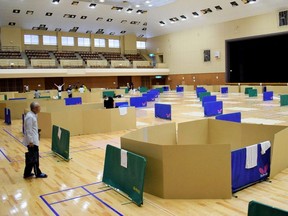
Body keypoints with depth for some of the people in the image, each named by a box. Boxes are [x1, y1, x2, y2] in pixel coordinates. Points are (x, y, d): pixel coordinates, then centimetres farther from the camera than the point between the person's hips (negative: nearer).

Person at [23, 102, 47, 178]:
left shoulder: (32, 115, 11)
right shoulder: (30, 117, -21)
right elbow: (28, 130, -22)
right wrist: (30, 141, -22)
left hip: (33, 140, 10)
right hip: (32, 141, -10)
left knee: (31, 157, 15)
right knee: (34, 157, 2)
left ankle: (27, 173, 24)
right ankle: (38, 173, 14)